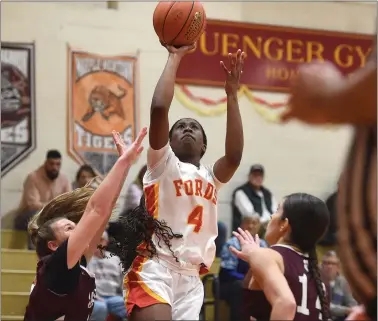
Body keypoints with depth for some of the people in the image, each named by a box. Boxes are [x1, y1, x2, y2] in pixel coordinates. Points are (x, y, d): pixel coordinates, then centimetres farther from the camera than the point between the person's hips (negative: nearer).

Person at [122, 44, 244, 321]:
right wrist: (175, 58, -1)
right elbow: (159, 108, -8)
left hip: (191, 279, 6)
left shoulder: (210, 177, 21)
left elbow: (234, 156, -2)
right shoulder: (162, 164, 8)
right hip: (154, 269, -6)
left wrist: (232, 94, -3)